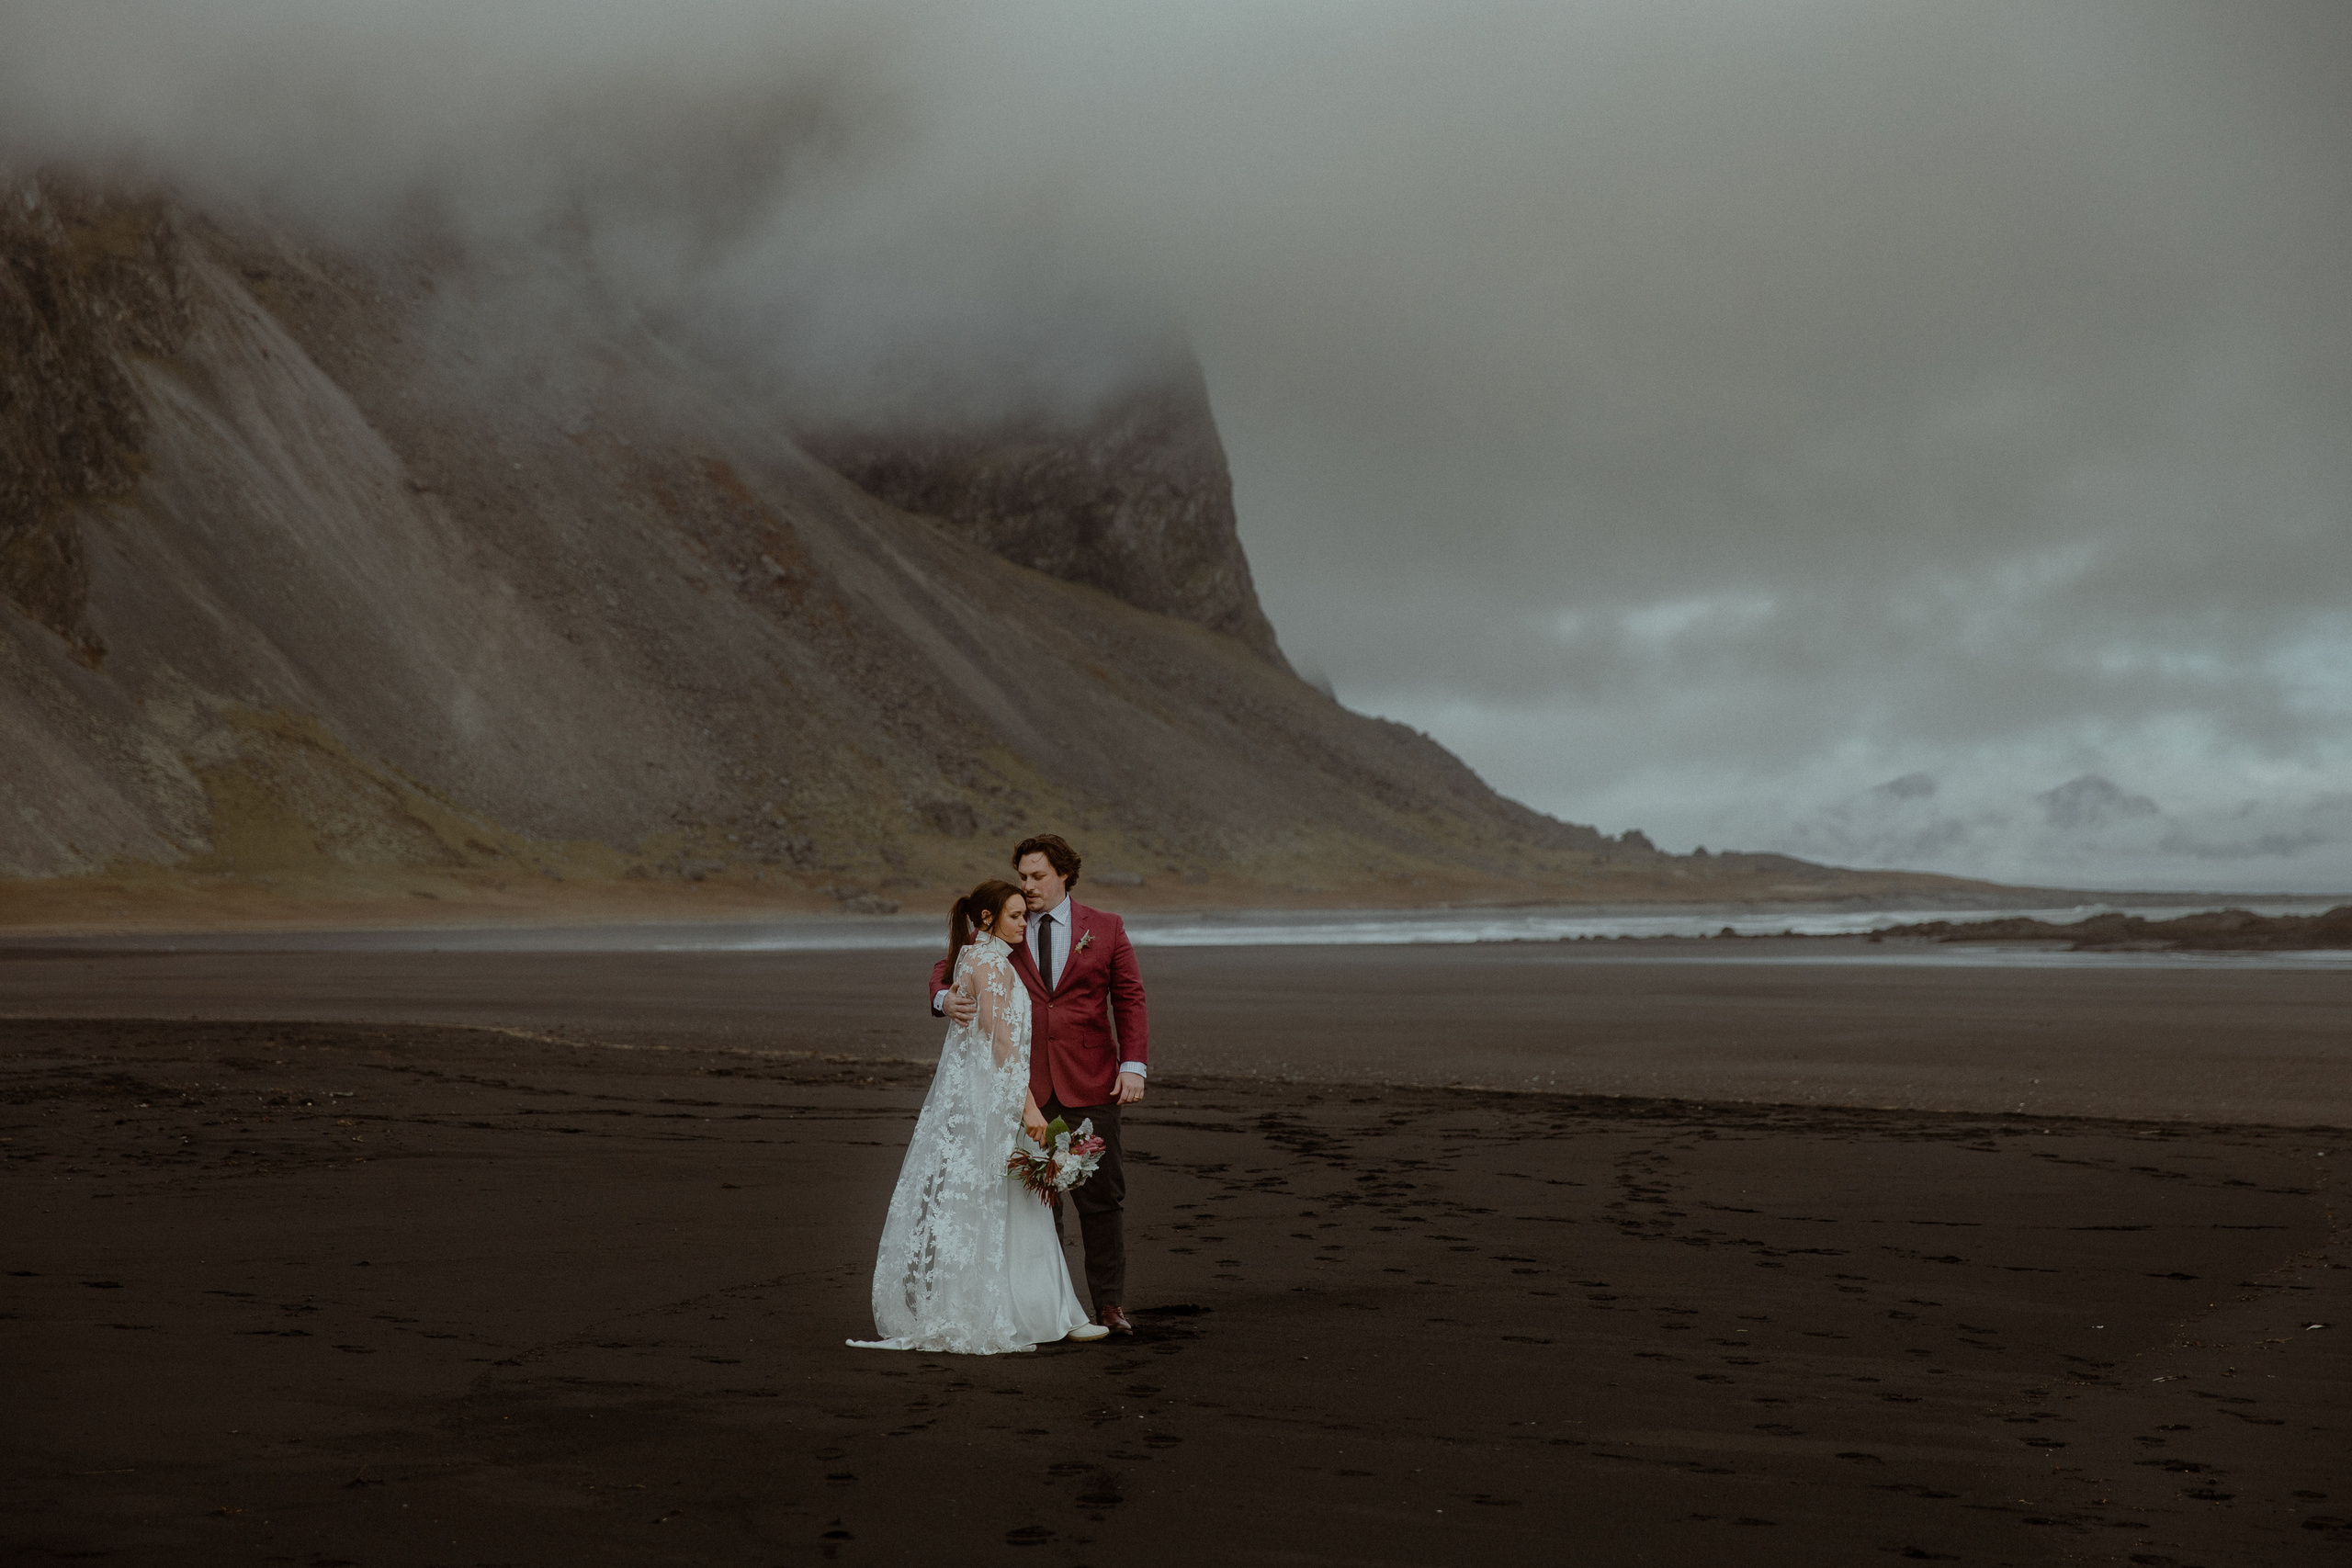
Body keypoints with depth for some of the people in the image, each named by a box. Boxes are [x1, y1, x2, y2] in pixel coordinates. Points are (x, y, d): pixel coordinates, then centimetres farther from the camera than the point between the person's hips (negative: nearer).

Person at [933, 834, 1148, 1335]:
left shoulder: (1105, 929, 8)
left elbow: (1129, 999, 6)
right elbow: (947, 969, 8)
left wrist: (1134, 1064, -6)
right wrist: (946, 998, -16)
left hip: (1090, 1086, -1)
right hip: (1025, 1088, 1)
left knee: (1101, 1197, 1)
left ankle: (1108, 1304, 11)